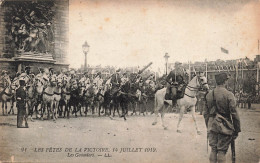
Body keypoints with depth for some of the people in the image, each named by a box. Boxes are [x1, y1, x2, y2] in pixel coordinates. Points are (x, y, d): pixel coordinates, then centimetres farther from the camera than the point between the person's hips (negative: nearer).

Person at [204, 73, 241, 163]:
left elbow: (206, 113, 11)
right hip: (224, 126, -5)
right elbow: (234, 114, -12)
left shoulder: (209, 94, 5)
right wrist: (237, 130, -5)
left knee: (213, 150, 12)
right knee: (222, 151, 1)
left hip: (212, 126, 5)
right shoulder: (228, 95, -12)